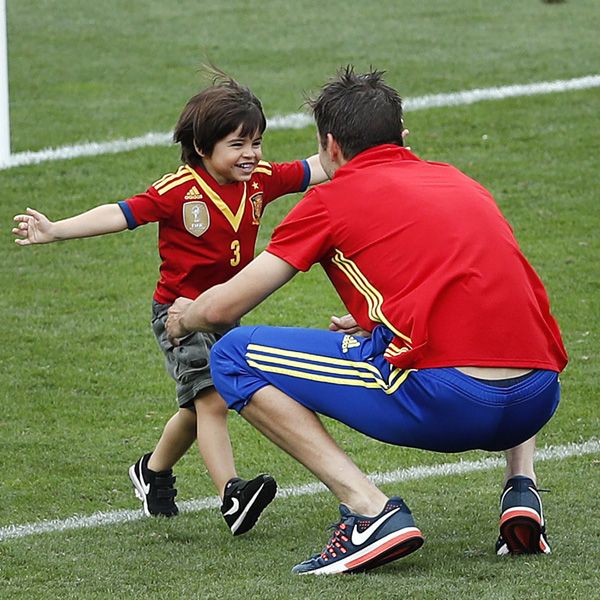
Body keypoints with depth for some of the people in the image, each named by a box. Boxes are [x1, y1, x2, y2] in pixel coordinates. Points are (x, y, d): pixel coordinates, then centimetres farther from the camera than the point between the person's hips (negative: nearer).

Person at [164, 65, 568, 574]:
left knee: (232, 358, 7)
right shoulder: (459, 181, 25)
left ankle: (372, 512, -6)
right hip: (537, 402, 6)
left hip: (441, 399, -6)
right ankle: (522, 493, 15)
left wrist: (185, 317, 36)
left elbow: (222, 308, 14)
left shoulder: (333, 197, 10)